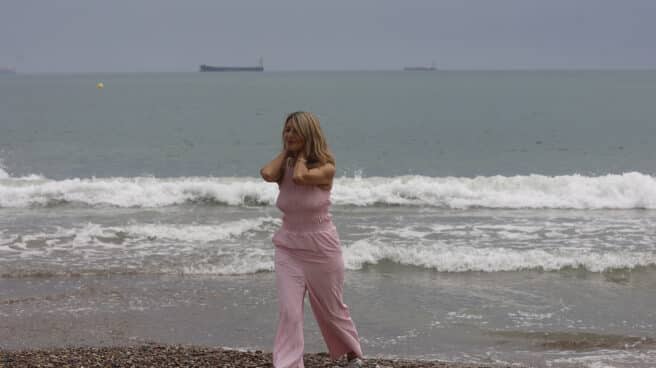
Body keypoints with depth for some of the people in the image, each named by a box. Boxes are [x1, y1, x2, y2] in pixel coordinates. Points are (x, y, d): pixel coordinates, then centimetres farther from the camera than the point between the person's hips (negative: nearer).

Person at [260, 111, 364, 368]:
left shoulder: (325, 168, -13)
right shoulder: (284, 167, 0)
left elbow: (300, 177, -32)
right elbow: (267, 174, -24)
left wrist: (302, 153, -15)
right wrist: (285, 152, -8)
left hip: (321, 249, -3)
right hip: (288, 249, 3)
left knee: (331, 310, 14)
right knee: (288, 312, -10)